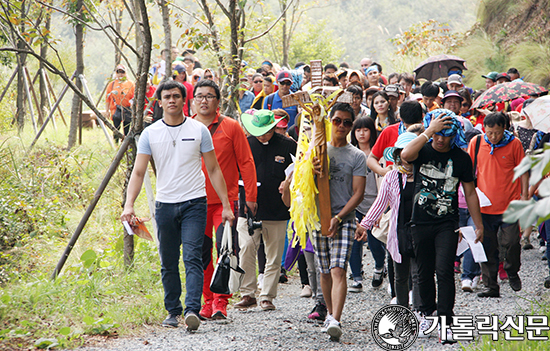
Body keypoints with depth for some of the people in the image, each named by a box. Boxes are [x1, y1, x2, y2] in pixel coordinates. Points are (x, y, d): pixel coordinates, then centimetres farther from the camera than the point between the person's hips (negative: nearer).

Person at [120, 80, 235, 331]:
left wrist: (226, 205, 2)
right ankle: (173, 312, 20)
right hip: (165, 204, 2)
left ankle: (192, 310, -20)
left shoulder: (199, 130, 2)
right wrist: (129, 204, -12)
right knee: (168, 263, 8)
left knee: (192, 258, -13)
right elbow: (138, 172, 1)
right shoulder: (150, 134, 4)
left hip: (194, 203, -2)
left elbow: (213, 170, 6)